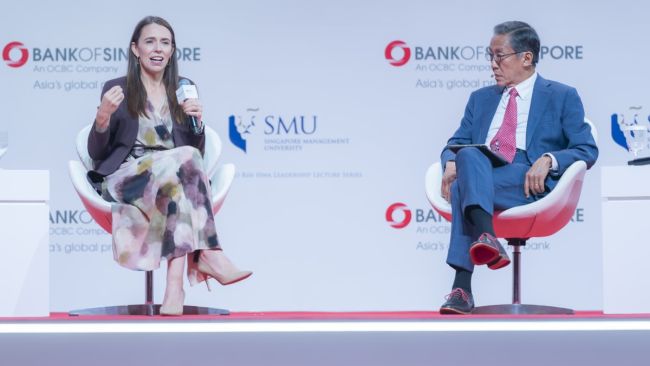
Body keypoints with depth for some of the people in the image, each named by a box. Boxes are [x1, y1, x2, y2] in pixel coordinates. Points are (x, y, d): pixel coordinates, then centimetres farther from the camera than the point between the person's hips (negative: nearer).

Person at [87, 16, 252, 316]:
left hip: (171, 176, 3)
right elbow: (96, 153, 3)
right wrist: (103, 116, -16)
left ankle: (176, 281, -47)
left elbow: (198, 152, 16)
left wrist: (197, 122, -4)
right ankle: (209, 256, -37)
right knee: (183, 159, -33)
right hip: (125, 177, -3)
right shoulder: (117, 89, 5)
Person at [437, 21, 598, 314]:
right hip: (479, 177, 4)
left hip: (529, 183, -4)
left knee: (464, 188, -34)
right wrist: (451, 163, -4)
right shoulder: (481, 98, 27)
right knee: (469, 156, -34)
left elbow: (587, 150, 5)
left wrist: (548, 159, -15)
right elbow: (455, 144, 21)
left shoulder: (562, 97, 13)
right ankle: (487, 238, -52)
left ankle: (462, 287, -45)